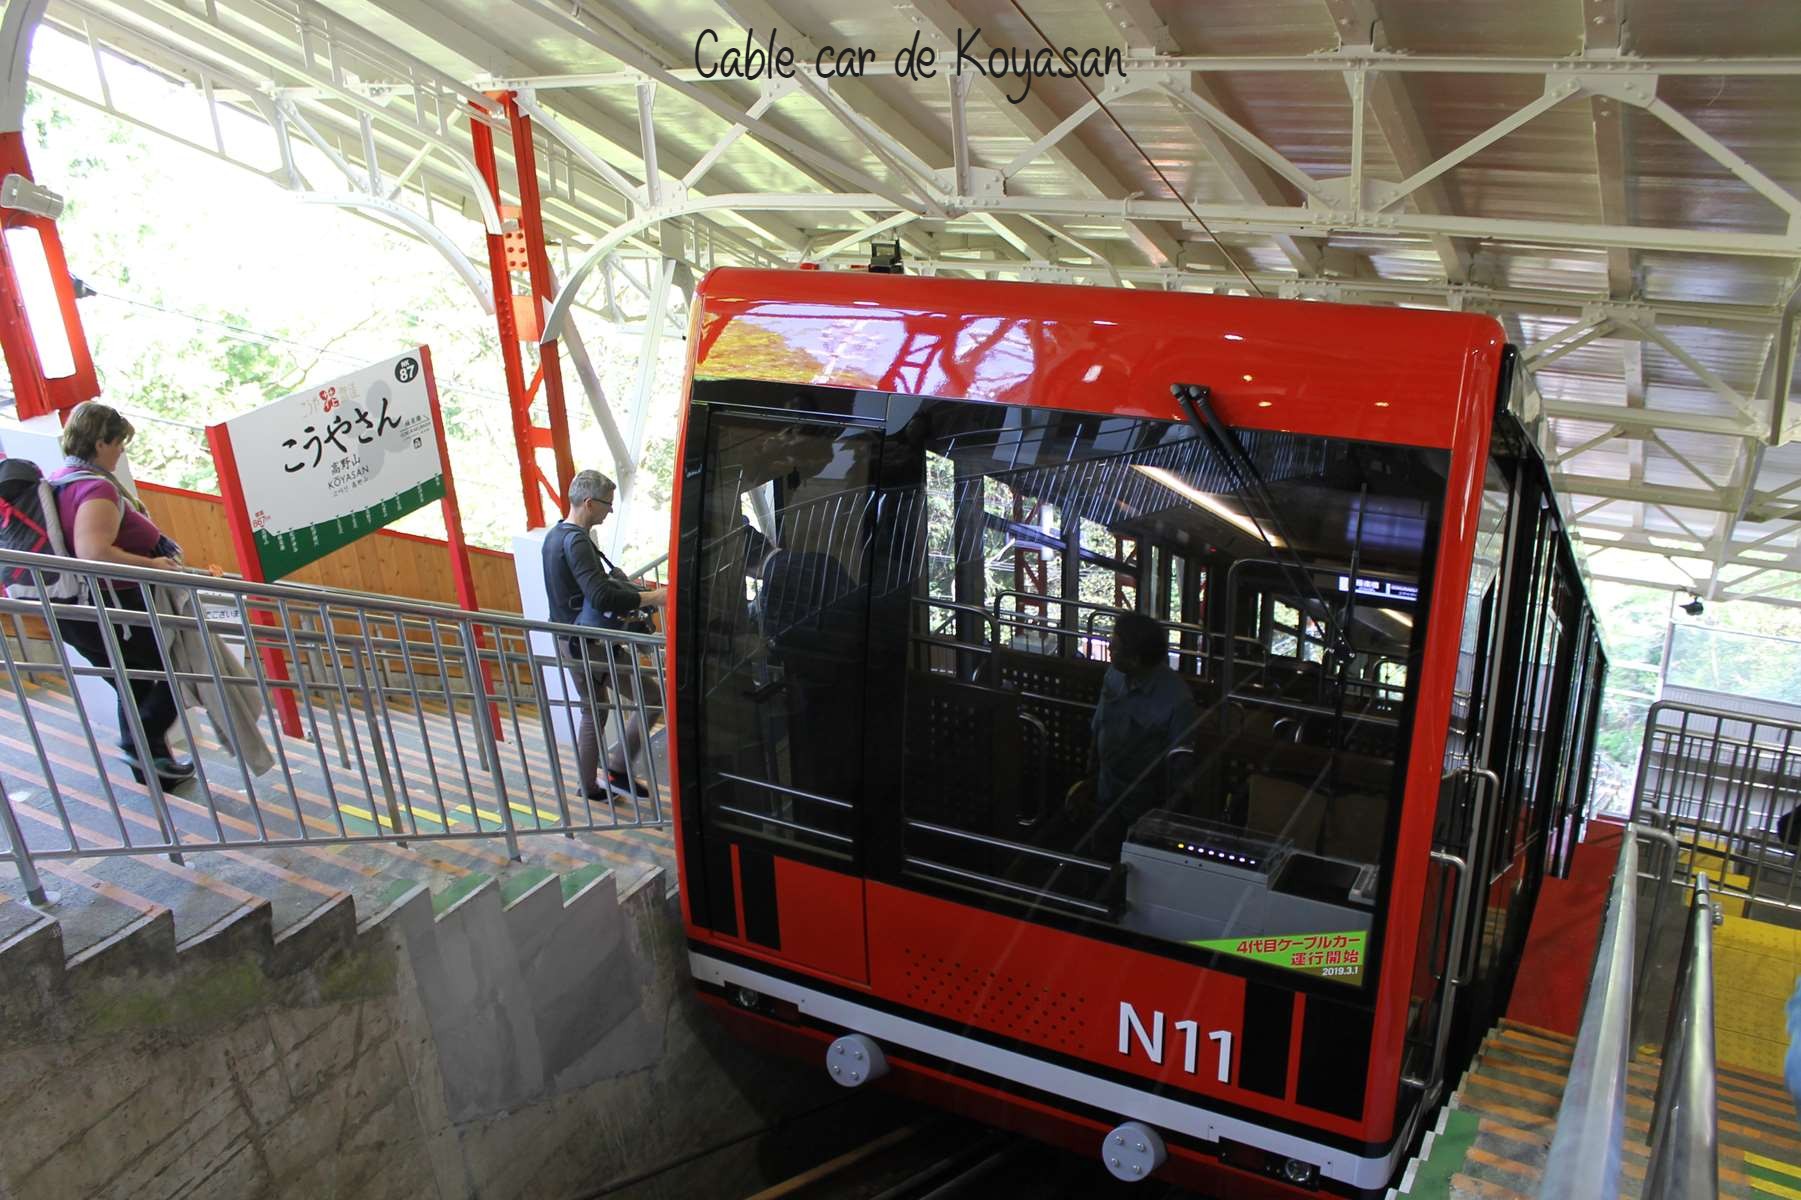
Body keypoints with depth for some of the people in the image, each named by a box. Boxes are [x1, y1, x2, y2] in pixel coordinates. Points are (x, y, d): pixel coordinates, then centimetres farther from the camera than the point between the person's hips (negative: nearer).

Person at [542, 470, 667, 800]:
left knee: (593, 711, 21)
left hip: (571, 640, 10)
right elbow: (601, 597, -31)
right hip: (593, 643, -10)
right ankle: (618, 770, 4)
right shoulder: (576, 541, -21)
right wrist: (652, 597, -25)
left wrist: (627, 585, 14)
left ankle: (589, 785, 28)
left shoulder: (555, 535, 10)